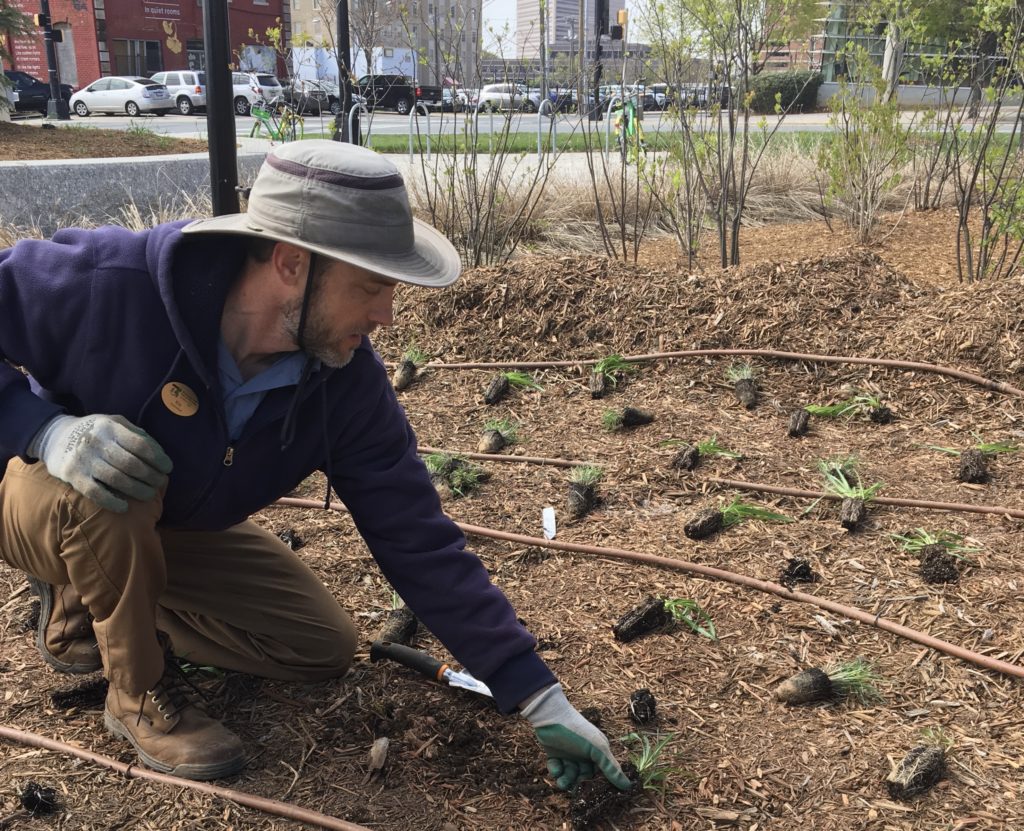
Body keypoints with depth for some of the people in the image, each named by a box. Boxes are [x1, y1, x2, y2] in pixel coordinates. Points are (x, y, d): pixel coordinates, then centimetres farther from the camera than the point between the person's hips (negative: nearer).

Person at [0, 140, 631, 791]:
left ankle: (87, 604, 15)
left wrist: (540, 695, -21)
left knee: (324, 649, 0)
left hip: (171, 527, 4)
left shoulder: (349, 383, -24)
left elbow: (421, 542, -20)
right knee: (107, 496, -39)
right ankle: (139, 691, -8)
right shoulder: (105, 282, -37)